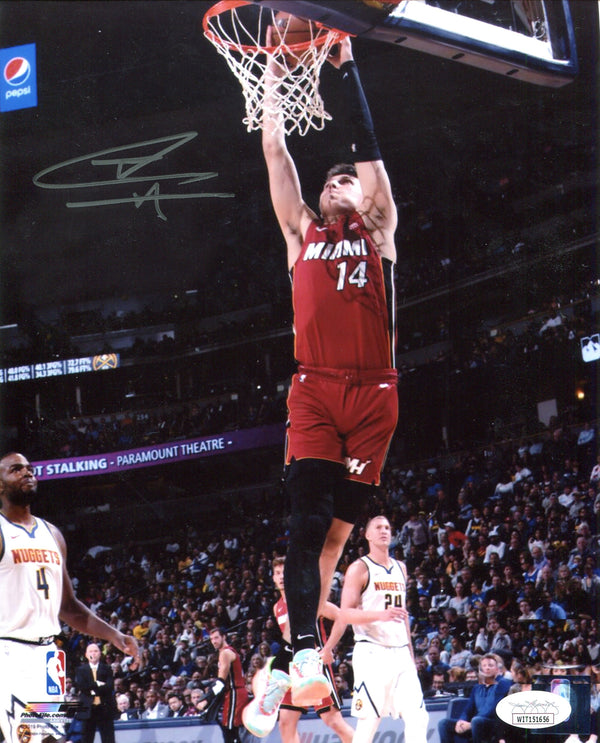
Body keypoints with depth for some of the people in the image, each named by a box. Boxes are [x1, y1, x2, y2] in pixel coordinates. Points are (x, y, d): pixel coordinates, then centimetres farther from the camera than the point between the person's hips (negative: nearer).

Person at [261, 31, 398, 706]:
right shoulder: (302, 234, 18)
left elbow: (368, 146, 10)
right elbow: (276, 155, 17)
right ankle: (304, 656, -21)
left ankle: (313, 638, 15)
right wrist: (273, 81, 18)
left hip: (373, 395, 1)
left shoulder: (378, 234, 15)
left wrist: (347, 67, 10)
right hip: (314, 391, 0)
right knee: (308, 520, -13)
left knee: (339, 526, 4)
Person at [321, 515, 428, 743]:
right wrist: (380, 615, -26)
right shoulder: (359, 568, -3)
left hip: (400, 653, 6)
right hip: (372, 653, -6)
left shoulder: (400, 568, 17)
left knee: (417, 715, -3)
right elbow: (346, 614, -11)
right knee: (368, 720, -7)